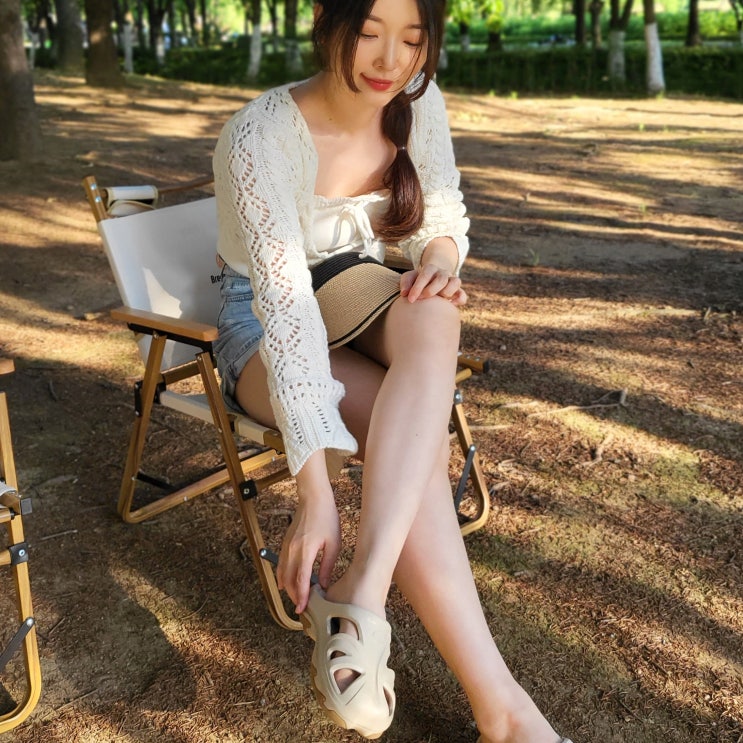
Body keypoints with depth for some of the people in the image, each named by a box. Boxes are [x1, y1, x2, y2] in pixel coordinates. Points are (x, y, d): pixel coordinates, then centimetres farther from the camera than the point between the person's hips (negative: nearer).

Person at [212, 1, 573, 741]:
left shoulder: (417, 102, -9)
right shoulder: (259, 139, -26)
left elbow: (443, 221, 4)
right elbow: (285, 307, -35)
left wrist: (441, 259, -23)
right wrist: (315, 493, -41)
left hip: (350, 284, 5)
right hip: (258, 322, -4)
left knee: (433, 315, -35)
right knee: (419, 438, -32)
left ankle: (361, 595, -41)